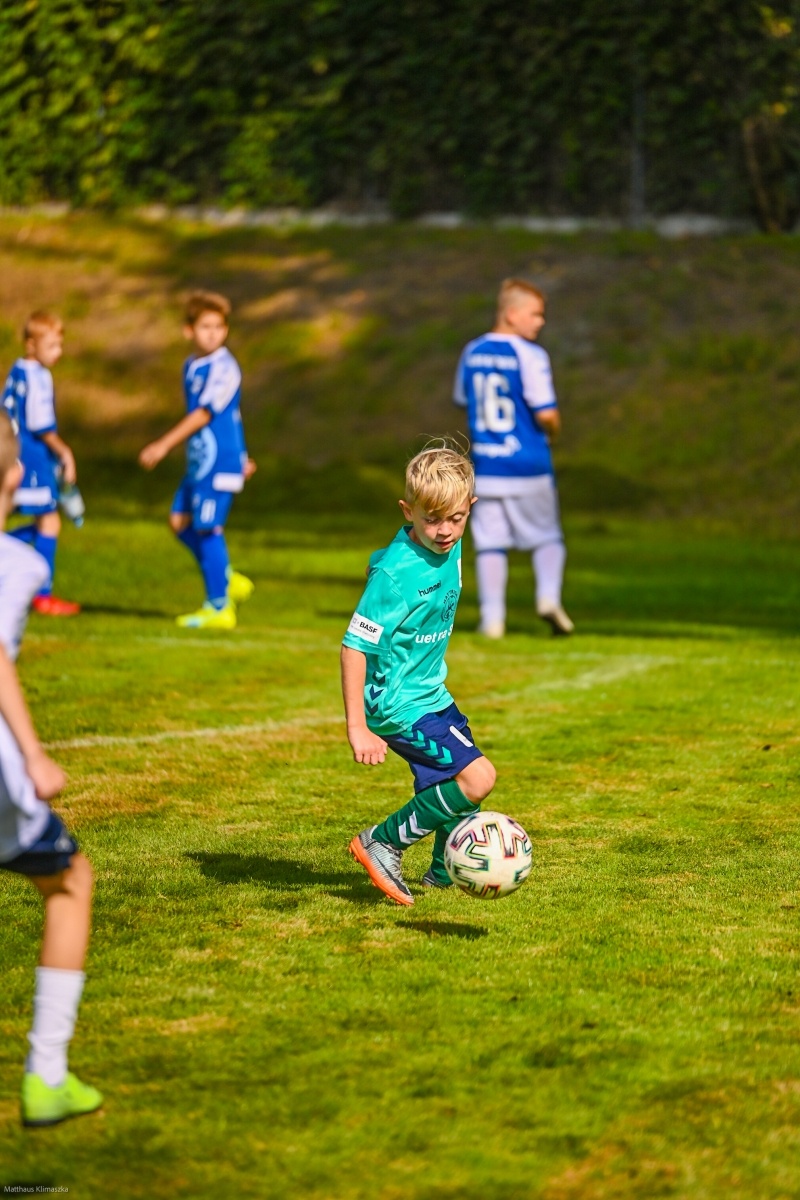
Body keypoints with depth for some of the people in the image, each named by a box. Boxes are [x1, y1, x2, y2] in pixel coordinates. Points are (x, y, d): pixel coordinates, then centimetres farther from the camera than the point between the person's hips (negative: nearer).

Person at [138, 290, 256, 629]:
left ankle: (219, 607, 2)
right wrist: (239, 457, 27)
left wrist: (163, 445, -18)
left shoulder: (224, 369, -15)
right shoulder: (191, 366, 13)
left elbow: (203, 414, -19)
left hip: (219, 461, -9)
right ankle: (229, 580, 23)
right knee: (180, 521, 11)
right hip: (199, 460, 9)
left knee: (208, 529, -6)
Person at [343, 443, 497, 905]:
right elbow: (355, 645, -26)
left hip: (431, 693, 9)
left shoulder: (450, 547, -1)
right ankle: (382, 844, -4)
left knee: (464, 783, 18)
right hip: (398, 705, -9)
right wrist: (358, 729, -29)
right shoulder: (396, 573, -26)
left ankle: (445, 874, 40)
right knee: (477, 778, -18)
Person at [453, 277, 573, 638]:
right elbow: (546, 414, -16)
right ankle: (548, 595, -10)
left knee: (490, 543, 6)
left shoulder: (472, 353, 6)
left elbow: (463, 401, 17)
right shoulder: (530, 355, -13)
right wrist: (553, 430, 4)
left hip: (484, 463, 4)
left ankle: (492, 617, 0)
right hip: (528, 466, -4)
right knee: (547, 537, 10)